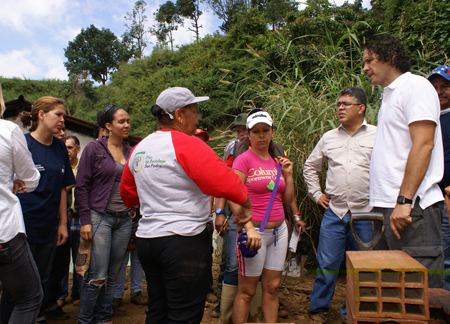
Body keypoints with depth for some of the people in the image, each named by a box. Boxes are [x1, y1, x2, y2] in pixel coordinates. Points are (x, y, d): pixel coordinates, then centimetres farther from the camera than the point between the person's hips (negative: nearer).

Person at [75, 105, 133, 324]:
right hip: (100, 217, -4)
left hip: (124, 219, 5)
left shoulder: (131, 152, 9)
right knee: (98, 276, -5)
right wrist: (85, 220, -10)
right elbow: (81, 186, -5)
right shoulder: (94, 148, -3)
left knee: (113, 275, 11)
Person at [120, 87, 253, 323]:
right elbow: (226, 182, -23)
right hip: (184, 241, -8)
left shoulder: (139, 148, 10)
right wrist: (245, 205, -7)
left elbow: (128, 194, 19)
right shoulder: (186, 145, -15)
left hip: (146, 239, 8)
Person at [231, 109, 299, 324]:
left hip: (279, 230, 6)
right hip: (254, 231, -6)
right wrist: (250, 228, -24)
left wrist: (288, 174, 2)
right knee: (247, 291, 4)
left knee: (272, 287, 13)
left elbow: (287, 200, 13)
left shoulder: (277, 161, 11)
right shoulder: (244, 160, -8)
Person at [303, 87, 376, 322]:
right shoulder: (329, 137, 11)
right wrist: (316, 193, 13)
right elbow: (310, 167, 21)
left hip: (366, 213, -1)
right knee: (327, 264, 4)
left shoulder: (378, 135, 1)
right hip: (334, 211, 2)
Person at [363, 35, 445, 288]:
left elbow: (423, 144, -15)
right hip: (386, 206, 9)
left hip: (412, 207, -9)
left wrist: (404, 200, -21)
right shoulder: (390, 95, 22)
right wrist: (381, 206, 15)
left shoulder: (416, 85, -3)